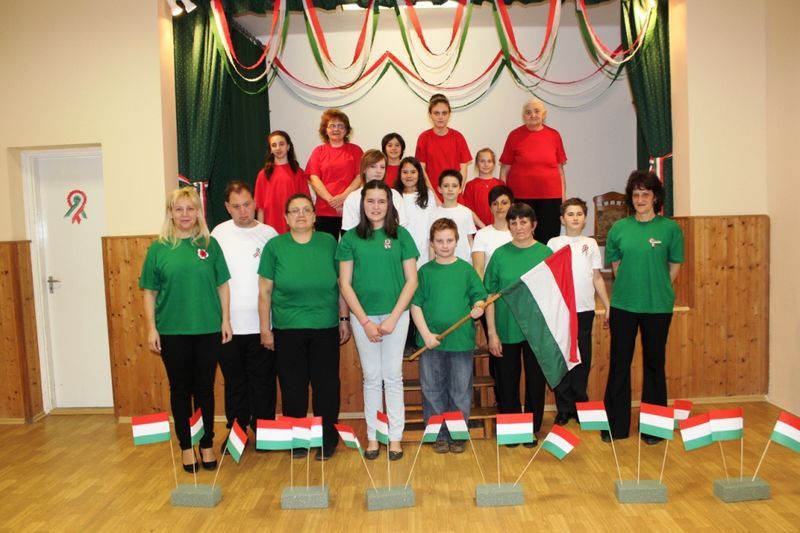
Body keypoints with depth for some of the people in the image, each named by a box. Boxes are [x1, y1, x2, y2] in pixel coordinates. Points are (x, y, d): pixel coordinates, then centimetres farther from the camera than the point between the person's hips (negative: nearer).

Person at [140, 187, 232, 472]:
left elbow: (222, 285, 5)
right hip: (172, 331, 0)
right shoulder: (158, 248, 1)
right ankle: (186, 446, 24)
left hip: (208, 329, 0)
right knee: (180, 389, 10)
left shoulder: (209, 244, 3)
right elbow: (149, 292, 3)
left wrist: (226, 320, 0)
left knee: (205, 389, 9)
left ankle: (207, 444, 23)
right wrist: (151, 328, -1)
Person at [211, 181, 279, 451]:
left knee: (263, 381, 9)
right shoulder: (219, 233, 1)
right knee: (234, 381, 13)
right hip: (228, 324, 1)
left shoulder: (269, 233, 0)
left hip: (262, 323, 0)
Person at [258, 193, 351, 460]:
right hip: (287, 329, 0)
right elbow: (265, 291, 2)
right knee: (293, 387, 8)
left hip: (326, 328, 0)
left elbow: (341, 284, 7)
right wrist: (265, 329, 1)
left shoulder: (328, 243, 2)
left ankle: (327, 439, 23)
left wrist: (344, 319, 6)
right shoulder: (274, 246, 0)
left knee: (327, 384, 6)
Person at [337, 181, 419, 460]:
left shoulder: (401, 235, 1)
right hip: (363, 315, 1)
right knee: (371, 377, 9)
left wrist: (392, 318, -9)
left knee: (393, 376, 7)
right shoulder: (351, 238, 1)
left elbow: (411, 280, -1)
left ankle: (395, 437, 18)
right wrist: (365, 322, -7)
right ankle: (372, 436, 22)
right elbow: (345, 283, -1)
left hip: (396, 314, 0)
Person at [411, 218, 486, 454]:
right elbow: (415, 305, 0)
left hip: (461, 340, 0)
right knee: (433, 390, 8)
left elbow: (480, 298, 6)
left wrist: (478, 308, -17)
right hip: (431, 342, 0)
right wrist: (426, 334, -9)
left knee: (461, 391, 8)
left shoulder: (466, 269, 3)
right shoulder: (425, 271, 2)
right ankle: (438, 435, 23)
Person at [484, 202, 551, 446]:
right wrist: (492, 332, -5)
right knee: (507, 382, 9)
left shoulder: (545, 253, -1)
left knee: (536, 380, 10)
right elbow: (490, 296, -1)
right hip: (506, 329, 0)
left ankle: (533, 428, 27)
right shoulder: (500, 254, -1)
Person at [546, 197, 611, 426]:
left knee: (583, 360, 7)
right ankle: (564, 409, 13)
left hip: (585, 309, 2)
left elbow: (597, 278, 12)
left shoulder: (590, 244, 10)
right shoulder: (554, 243, 4)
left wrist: (608, 306, 8)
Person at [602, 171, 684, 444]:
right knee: (619, 363, 6)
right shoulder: (619, 228, 2)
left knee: (654, 364, 10)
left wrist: (656, 289, 4)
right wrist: (631, 286, 5)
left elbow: (674, 267, 4)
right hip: (623, 305, 2)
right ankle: (616, 425, 19)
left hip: (658, 306, -1)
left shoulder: (670, 228, -3)